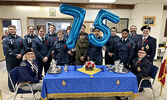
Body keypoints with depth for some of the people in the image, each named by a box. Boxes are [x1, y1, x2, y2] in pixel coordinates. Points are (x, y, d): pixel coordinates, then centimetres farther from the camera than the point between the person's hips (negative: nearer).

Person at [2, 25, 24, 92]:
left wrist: (21, 54, -12)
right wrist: (15, 55, -18)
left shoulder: (20, 38, 9)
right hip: (11, 60, -4)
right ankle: (11, 86, 24)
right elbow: (7, 50, -13)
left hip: (20, 59, 4)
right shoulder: (6, 39, -4)